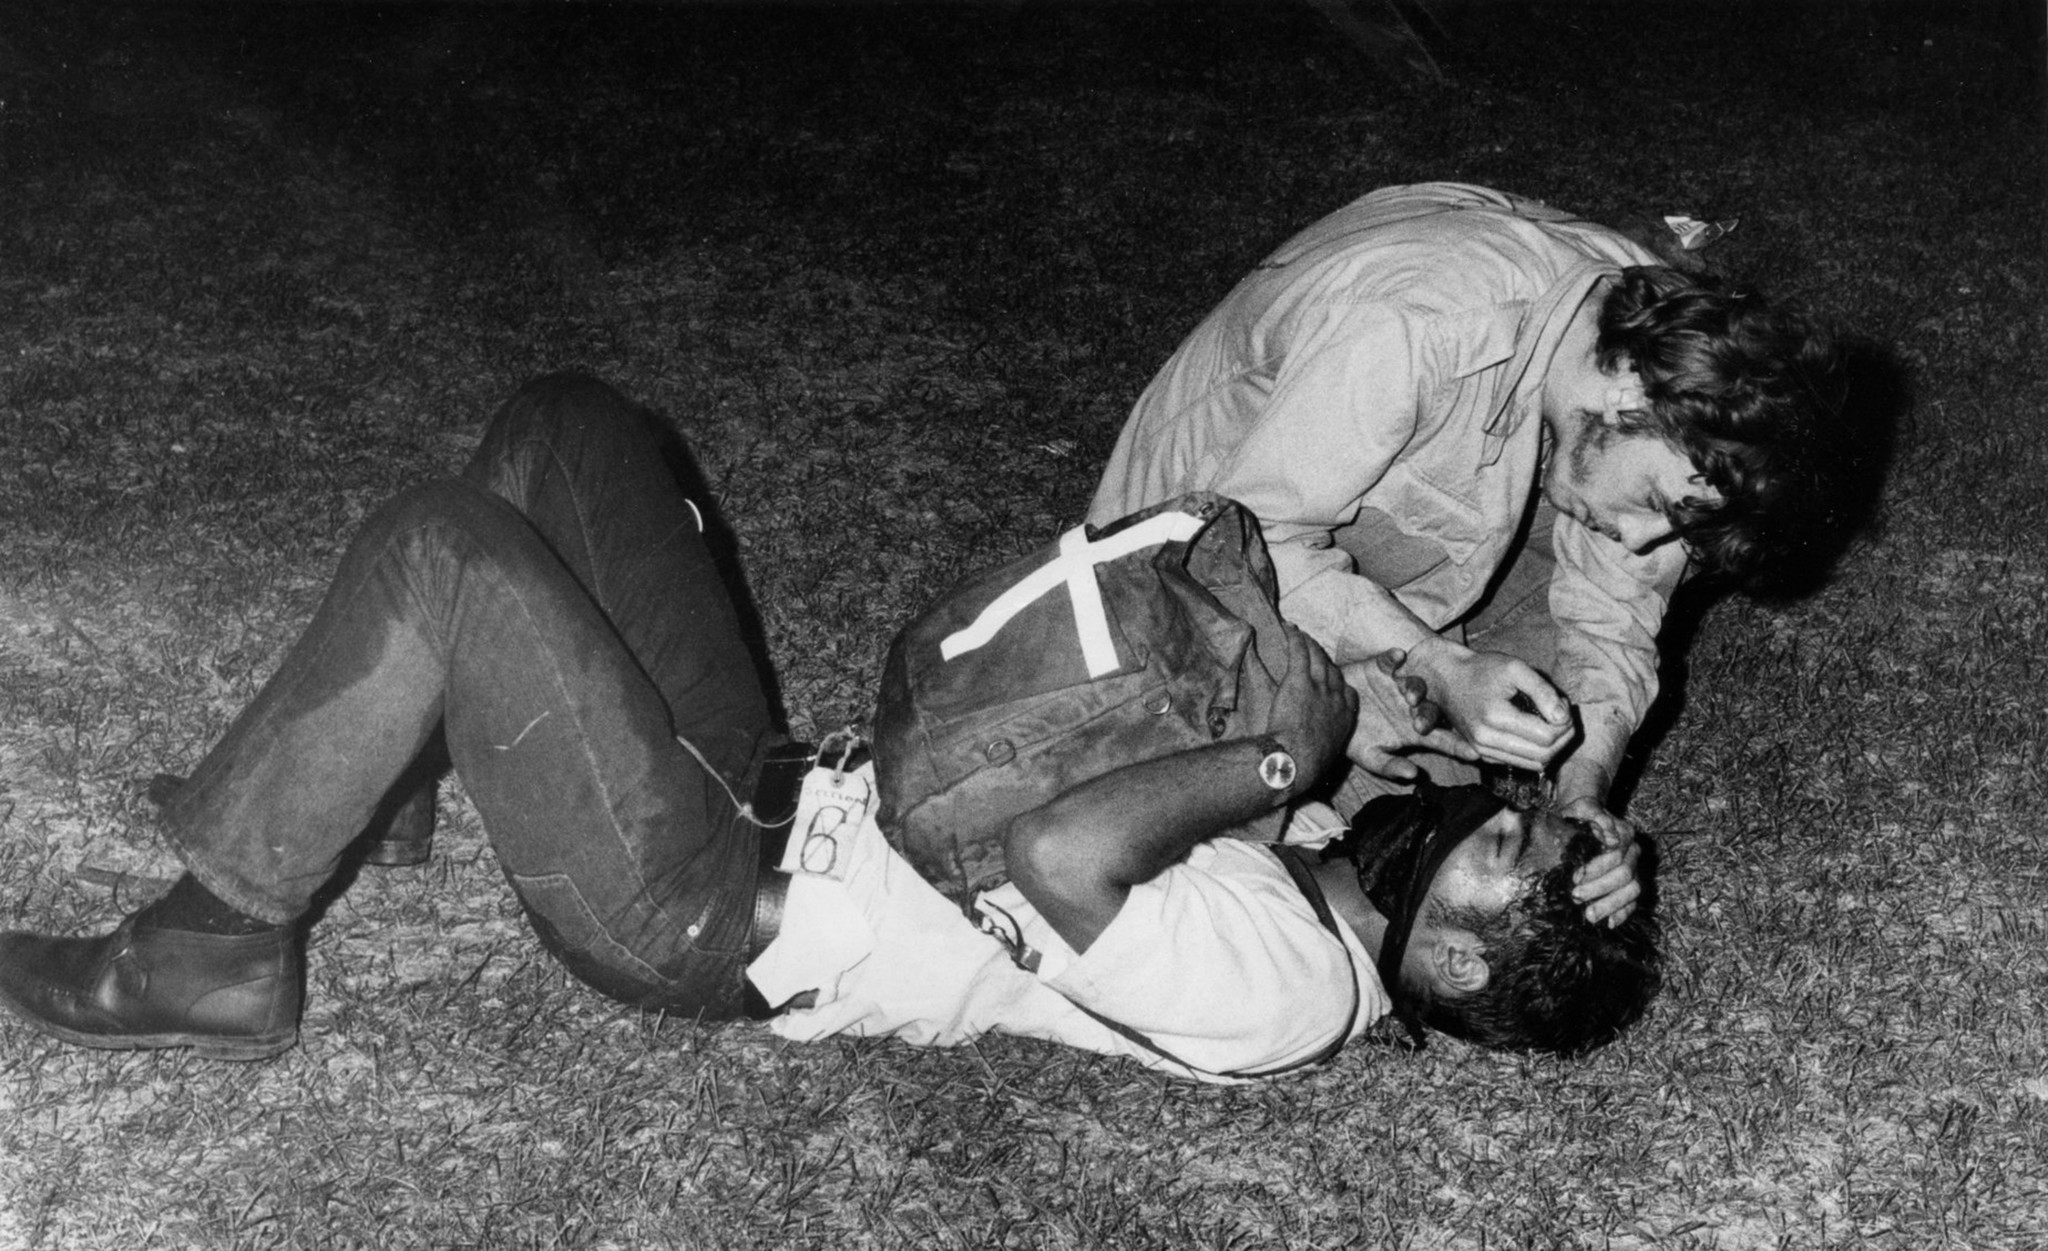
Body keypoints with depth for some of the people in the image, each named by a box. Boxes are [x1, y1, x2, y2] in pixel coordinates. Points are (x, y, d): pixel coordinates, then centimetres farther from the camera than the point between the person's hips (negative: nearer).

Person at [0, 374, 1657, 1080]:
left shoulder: (1281, 998, -21)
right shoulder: (1322, 841, 6)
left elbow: (1060, 857, -36)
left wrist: (1282, 765, -26)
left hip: (704, 909, -9)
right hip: (781, 778, 9)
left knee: (440, 546, -24)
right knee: (566, 425, 9)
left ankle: (217, 958, -4)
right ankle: (373, 784, 21)